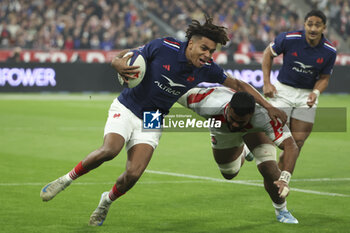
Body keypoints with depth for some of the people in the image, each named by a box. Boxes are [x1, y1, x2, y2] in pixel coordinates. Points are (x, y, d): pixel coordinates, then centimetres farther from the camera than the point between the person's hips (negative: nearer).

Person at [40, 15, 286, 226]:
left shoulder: (206, 69, -10)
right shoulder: (164, 47, -20)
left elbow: (238, 84, 3)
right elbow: (120, 57, -11)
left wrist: (268, 106, -2)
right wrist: (121, 65, -35)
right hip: (127, 109, -3)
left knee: (134, 173, -16)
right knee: (109, 150, -30)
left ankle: (107, 201, 15)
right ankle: (67, 179, -6)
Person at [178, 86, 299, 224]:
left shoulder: (263, 117, -49)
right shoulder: (210, 105, -48)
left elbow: (291, 147, -51)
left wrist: (284, 179, -62)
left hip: (254, 129, -2)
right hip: (221, 129, 2)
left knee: (269, 168, -19)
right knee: (229, 174, 19)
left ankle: (281, 210, 10)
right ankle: (243, 151, 55)